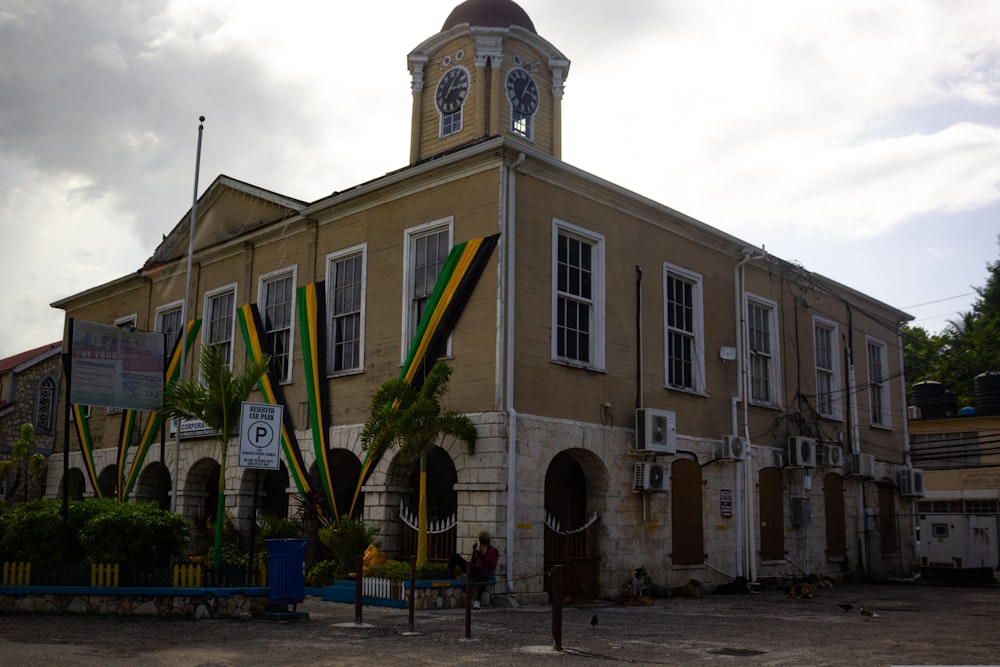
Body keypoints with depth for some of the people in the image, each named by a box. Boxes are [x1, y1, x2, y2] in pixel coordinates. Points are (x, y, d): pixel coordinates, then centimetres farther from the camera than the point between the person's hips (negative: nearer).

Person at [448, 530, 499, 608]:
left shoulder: (494, 551, 7)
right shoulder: (478, 548, 21)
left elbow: (491, 567, -5)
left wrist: (481, 557, -12)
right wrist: (474, 552, 3)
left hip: (482, 572, -5)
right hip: (474, 570, 5)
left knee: (484, 576, -47)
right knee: (454, 556, -9)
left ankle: (477, 600, -42)